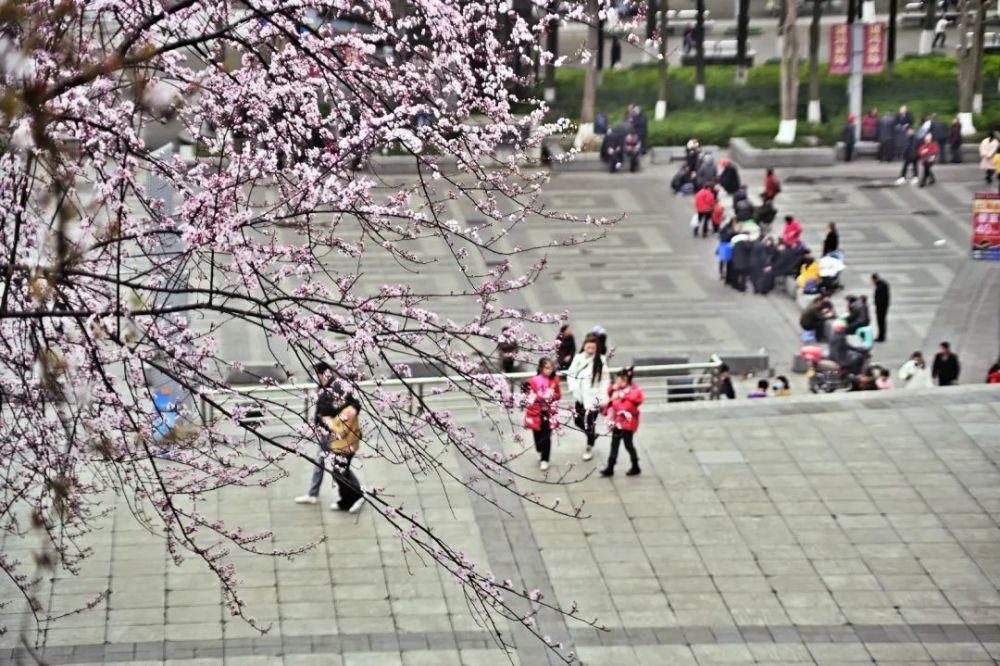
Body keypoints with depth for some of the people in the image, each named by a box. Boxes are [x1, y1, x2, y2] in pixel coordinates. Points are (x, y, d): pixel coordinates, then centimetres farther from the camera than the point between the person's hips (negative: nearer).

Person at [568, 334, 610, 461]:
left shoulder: (600, 361, -12)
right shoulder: (578, 358, -3)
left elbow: (605, 380, -8)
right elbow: (571, 374, 5)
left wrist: (604, 398, -11)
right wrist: (574, 388, -12)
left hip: (593, 396, -5)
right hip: (580, 396, 5)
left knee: (589, 421, -2)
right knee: (578, 420, 13)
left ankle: (589, 448, 16)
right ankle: (592, 435, 40)